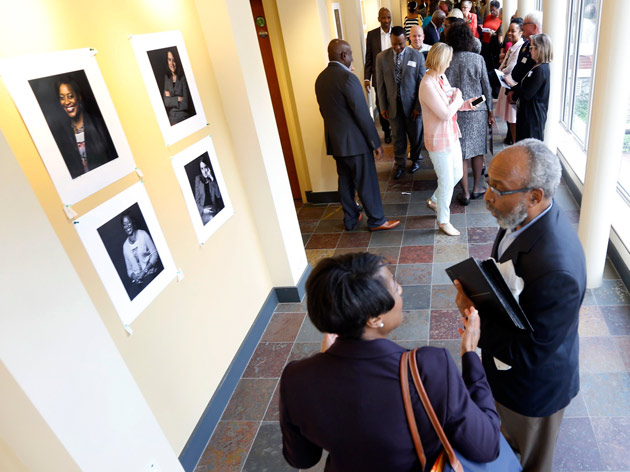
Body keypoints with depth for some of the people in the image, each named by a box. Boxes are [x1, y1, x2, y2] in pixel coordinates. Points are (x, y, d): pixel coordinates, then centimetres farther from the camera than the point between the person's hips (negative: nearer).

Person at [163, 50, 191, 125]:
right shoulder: (166, 78, 8)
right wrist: (178, 99, -10)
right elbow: (166, 101, 1)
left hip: (183, 116, -3)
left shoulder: (183, 77, -5)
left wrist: (171, 96, -3)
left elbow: (185, 103, -10)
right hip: (171, 117, 3)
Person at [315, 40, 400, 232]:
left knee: (345, 181, 17)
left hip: (334, 141, 8)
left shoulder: (320, 78, 6)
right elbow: (362, 113, -18)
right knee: (367, 182, 4)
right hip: (354, 141, -8)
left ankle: (350, 219, 28)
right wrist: (376, 142, -11)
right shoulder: (347, 77, -18)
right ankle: (376, 221, 16)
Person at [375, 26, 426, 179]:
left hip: (412, 104, -1)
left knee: (416, 135, 14)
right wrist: (382, 106, -1)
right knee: (397, 137, 12)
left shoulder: (417, 56, -8)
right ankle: (400, 164, 30)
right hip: (393, 105, 1)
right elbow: (380, 84, 1)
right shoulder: (381, 57, -3)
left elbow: (422, 83, -5)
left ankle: (415, 159, 39)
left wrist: (418, 106, -8)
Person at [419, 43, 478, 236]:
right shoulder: (428, 85, -24)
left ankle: (434, 200, 42)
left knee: (456, 175, 19)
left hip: (451, 136, 9)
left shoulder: (442, 77, 5)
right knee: (447, 181, 2)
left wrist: (466, 104, -1)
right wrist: (457, 98, -9)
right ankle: (443, 221, 20)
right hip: (439, 140, -9)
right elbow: (445, 113, -25)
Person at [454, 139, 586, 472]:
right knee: (510, 423, 38)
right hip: (506, 357, 7)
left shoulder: (556, 270, -42)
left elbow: (530, 353, -31)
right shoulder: (527, 217, -15)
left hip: (534, 384, -7)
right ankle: (509, 441, 66)